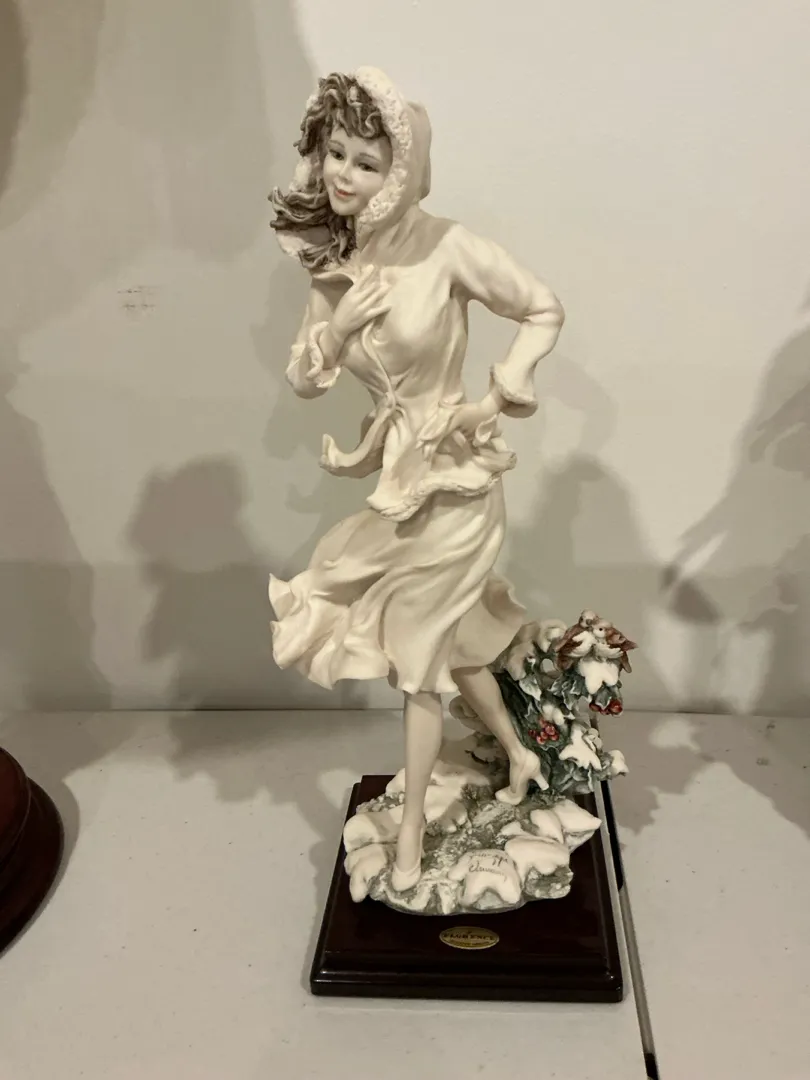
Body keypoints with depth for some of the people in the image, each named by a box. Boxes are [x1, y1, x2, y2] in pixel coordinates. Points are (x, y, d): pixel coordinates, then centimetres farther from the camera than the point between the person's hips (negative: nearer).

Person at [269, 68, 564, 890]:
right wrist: (336, 304, -18)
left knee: (418, 649, 5)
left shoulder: (444, 248, -18)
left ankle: (409, 836, 25)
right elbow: (306, 379, -3)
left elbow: (545, 311, -7)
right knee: (447, 634, 20)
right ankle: (519, 754, 46)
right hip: (397, 471, 6)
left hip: (452, 476, -6)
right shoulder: (332, 258, -2)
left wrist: (512, 375, -23)